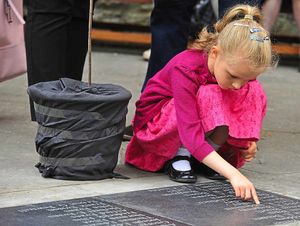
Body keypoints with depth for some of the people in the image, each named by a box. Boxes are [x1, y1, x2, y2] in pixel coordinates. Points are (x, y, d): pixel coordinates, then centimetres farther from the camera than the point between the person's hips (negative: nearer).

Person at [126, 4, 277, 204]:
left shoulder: (239, 69, -18)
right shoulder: (185, 69, -36)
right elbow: (191, 135, -43)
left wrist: (248, 140, -16)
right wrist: (233, 174, -53)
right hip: (155, 122, -6)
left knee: (254, 92, -17)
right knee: (209, 97, -36)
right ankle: (179, 156, -16)